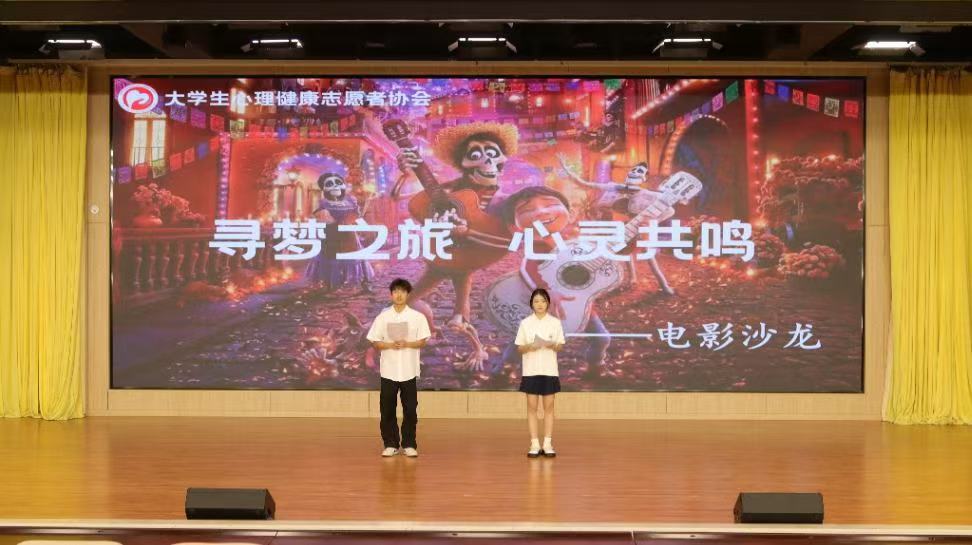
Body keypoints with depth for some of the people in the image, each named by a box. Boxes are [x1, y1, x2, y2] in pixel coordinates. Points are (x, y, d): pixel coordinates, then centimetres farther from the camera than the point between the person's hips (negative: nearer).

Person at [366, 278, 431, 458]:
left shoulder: (418, 317, 1)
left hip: (409, 371, 0)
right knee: (387, 409, 3)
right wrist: (390, 345, -16)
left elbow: (422, 342, 1)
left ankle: (409, 445, 12)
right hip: (388, 370, 1)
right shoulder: (383, 317, 3)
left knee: (410, 410, 2)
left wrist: (406, 344, -17)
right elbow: (375, 343, 3)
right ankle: (390, 444, 13)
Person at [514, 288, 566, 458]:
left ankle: (548, 444, 6)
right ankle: (534, 444, 4)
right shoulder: (525, 323, 2)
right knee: (532, 407, 1)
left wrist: (552, 345, -17)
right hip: (531, 370, 0)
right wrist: (529, 347, -17)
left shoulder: (555, 322, 2)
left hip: (549, 370, 0)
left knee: (548, 406, 2)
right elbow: (519, 348, 4)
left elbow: (560, 346, 5)